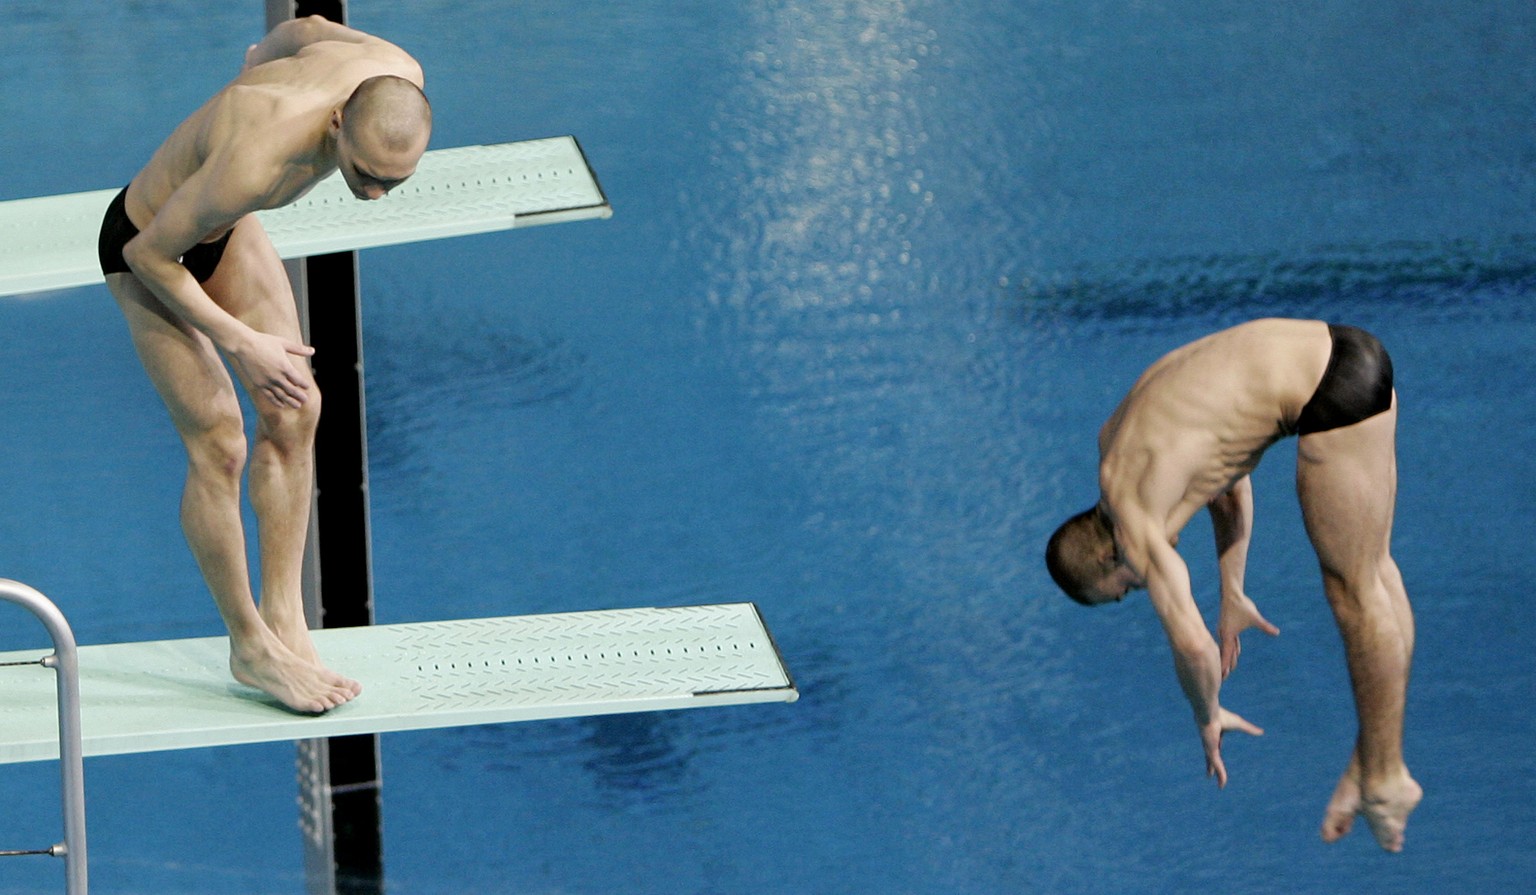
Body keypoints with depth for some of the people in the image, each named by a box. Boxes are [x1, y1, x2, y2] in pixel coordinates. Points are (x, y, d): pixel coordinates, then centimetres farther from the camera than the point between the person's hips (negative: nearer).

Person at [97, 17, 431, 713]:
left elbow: (303, 29, 0)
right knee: (217, 443, -5)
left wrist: (258, 61, 22)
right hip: (148, 246, -7)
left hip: (226, 226, 7)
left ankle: (285, 619, 13)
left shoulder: (399, 76, -25)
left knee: (295, 410, 4)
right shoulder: (251, 163, -46)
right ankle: (250, 647, 11)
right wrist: (242, 342, -22)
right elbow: (149, 255, -28)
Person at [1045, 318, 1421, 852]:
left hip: (1332, 394, -9)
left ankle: (1385, 781, 12)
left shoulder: (1132, 522, -8)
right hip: (1344, 351, 9)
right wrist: (1233, 596, 36)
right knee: (1373, 572, 16)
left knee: (1354, 589, 2)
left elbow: (1192, 644, -10)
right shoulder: (1117, 441, 18)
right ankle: (1375, 762, 25)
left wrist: (1207, 719, 8)